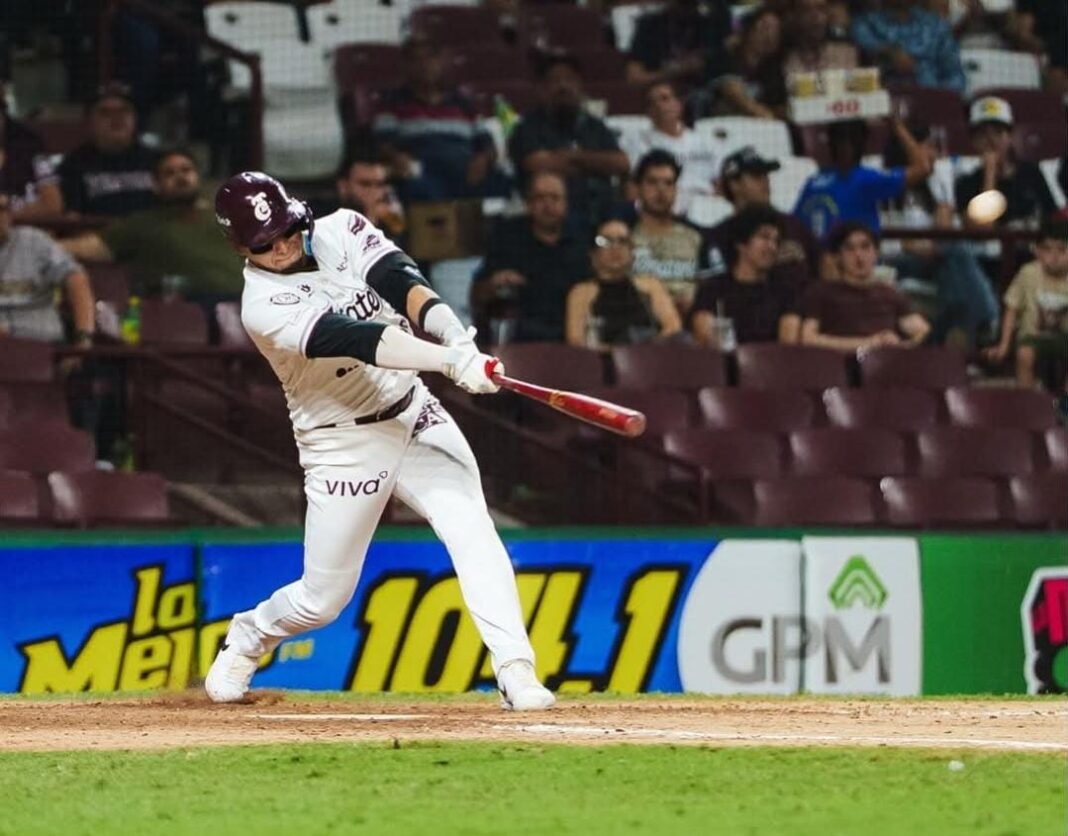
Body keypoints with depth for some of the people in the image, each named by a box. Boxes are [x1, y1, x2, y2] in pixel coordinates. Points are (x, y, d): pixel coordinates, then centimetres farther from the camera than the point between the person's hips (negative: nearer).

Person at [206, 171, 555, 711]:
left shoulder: (339, 232, -4)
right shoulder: (265, 306, -20)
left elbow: (398, 280, -21)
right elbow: (356, 339, -33)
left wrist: (449, 329, -42)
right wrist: (453, 362, -45)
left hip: (414, 416, 4)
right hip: (343, 445, -3)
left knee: (470, 529, -19)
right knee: (323, 599, 6)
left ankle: (516, 672, -24)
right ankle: (247, 639, 38)